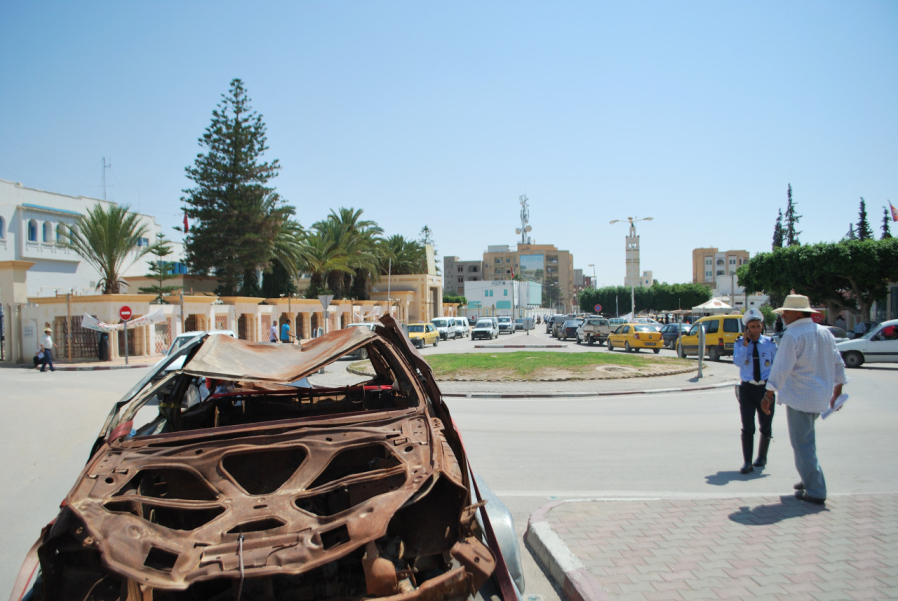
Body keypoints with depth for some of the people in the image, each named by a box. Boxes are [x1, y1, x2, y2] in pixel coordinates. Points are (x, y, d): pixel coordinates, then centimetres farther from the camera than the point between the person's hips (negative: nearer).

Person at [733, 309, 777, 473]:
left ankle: (762, 457, 33)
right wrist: (745, 344, -18)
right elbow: (737, 362, -14)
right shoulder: (740, 343, 0)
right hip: (747, 388, -1)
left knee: (766, 427, 14)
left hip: (765, 388, 2)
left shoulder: (769, 343, 3)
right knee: (747, 427, -6)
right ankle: (747, 462, -2)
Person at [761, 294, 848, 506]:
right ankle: (810, 480, 29)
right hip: (820, 398, 8)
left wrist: (768, 396, -16)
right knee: (807, 439, 23)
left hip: (799, 397, -8)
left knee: (802, 444, 0)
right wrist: (837, 392, 25)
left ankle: (815, 492, 2)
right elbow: (838, 365, 16)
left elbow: (781, 369, -20)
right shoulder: (825, 333, 10)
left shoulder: (792, 335, -15)